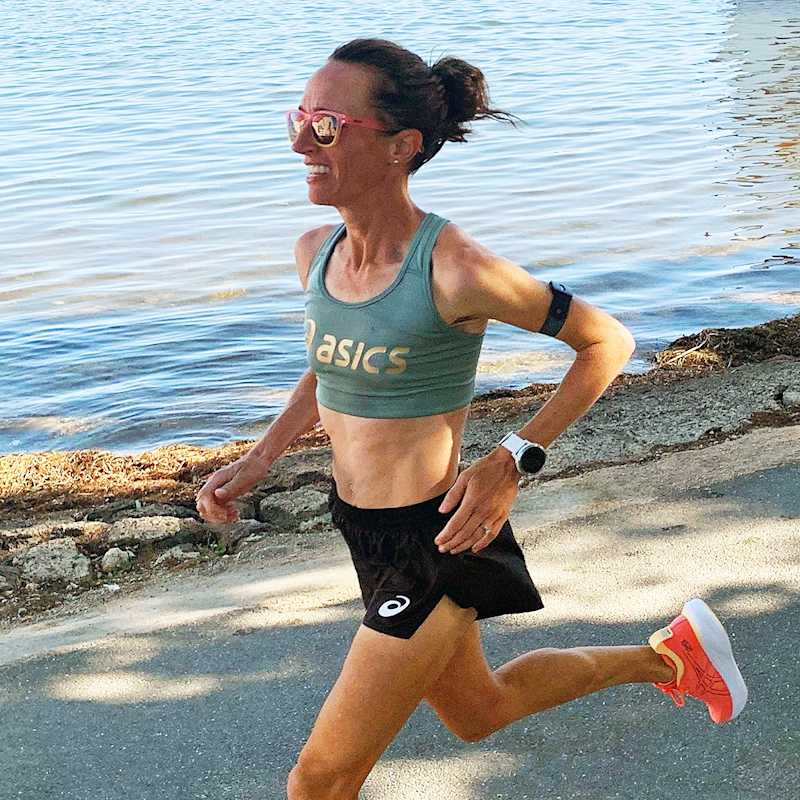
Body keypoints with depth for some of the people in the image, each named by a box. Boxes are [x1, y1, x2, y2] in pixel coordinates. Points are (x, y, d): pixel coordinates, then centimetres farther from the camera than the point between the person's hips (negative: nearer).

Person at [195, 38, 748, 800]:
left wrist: (513, 461, -17)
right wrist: (256, 461, 6)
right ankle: (667, 655, 48)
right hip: (367, 534, 8)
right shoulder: (316, 251, -2)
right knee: (477, 713, 30)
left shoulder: (455, 270, -24)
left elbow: (609, 340, -12)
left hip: (436, 545, -8)